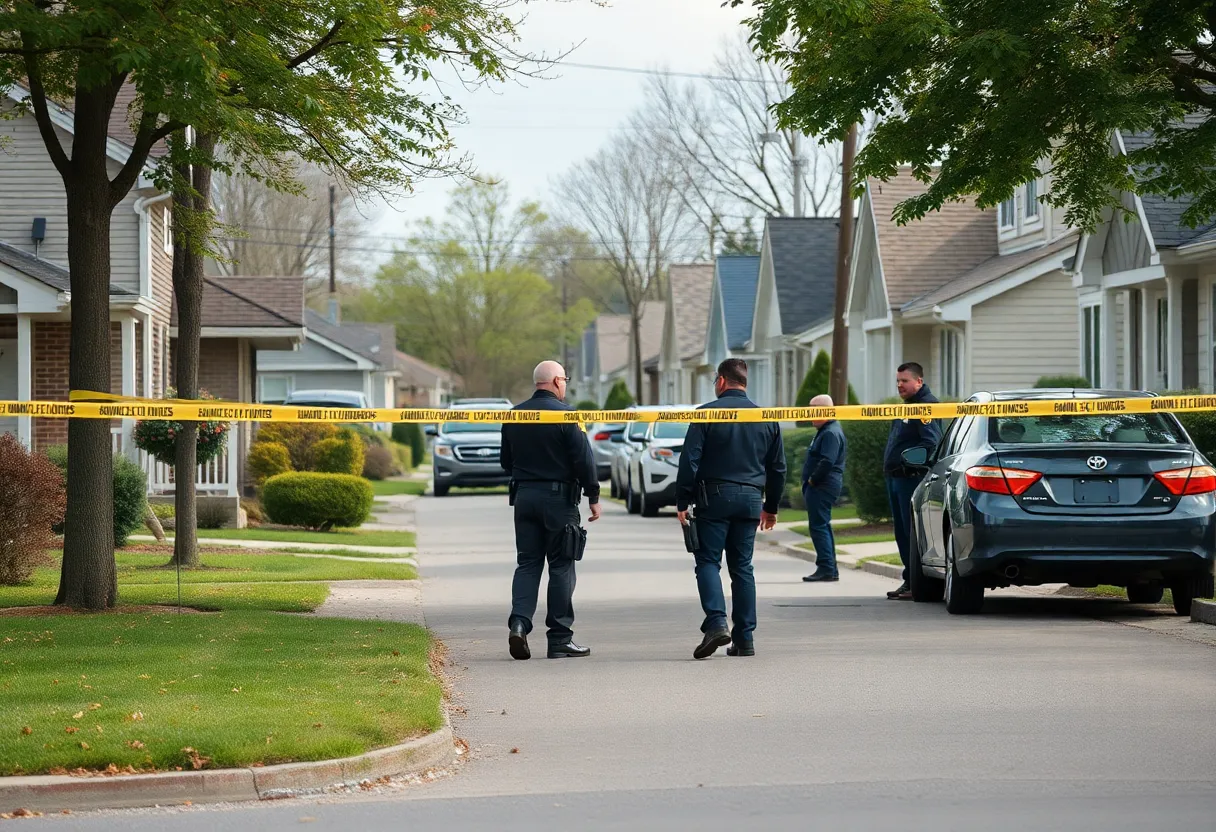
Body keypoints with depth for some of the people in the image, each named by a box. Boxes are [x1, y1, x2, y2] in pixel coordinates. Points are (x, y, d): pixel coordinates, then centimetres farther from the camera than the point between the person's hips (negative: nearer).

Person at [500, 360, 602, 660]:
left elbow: (506, 461, 15)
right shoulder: (564, 414, -11)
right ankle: (560, 638, 3)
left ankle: (519, 622, -11)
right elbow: (583, 458, -13)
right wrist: (593, 496, -7)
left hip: (524, 496, 5)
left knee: (527, 564, 9)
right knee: (561, 565, 1)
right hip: (558, 497, -5)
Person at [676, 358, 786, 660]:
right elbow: (778, 467, 15)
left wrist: (682, 502, -3)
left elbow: (689, 461, -8)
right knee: (742, 567, 9)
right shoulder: (766, 418, 10)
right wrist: (771, 506, 24)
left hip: (714, 498, -4)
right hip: (750, 499, 4)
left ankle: (716, 622, -20)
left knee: (708, 561, 0)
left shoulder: (707, 413, -4)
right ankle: (744, 638, 6)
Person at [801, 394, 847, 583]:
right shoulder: (825, 431, 19)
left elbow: (827, 461, -26)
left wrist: (812, 480, -16)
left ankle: (826, 568, -13)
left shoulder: (831, 433, -15)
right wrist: (810, 482, 14)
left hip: (823, 487, -11)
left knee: (819, 527, -11)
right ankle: (831, 570, 18)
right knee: (822, 526, 14)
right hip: (819, 487, 11)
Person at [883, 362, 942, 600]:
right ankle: (909, 581, 18)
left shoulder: (927, 405, -12)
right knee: (902, 533, 13)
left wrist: (907, 459, -24)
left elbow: (930, 443, -22)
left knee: (913, 533, -9)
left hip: (912, 478, -11)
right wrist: (890, 466, 14)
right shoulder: (907, 407, 20)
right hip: (896, 478, 11)